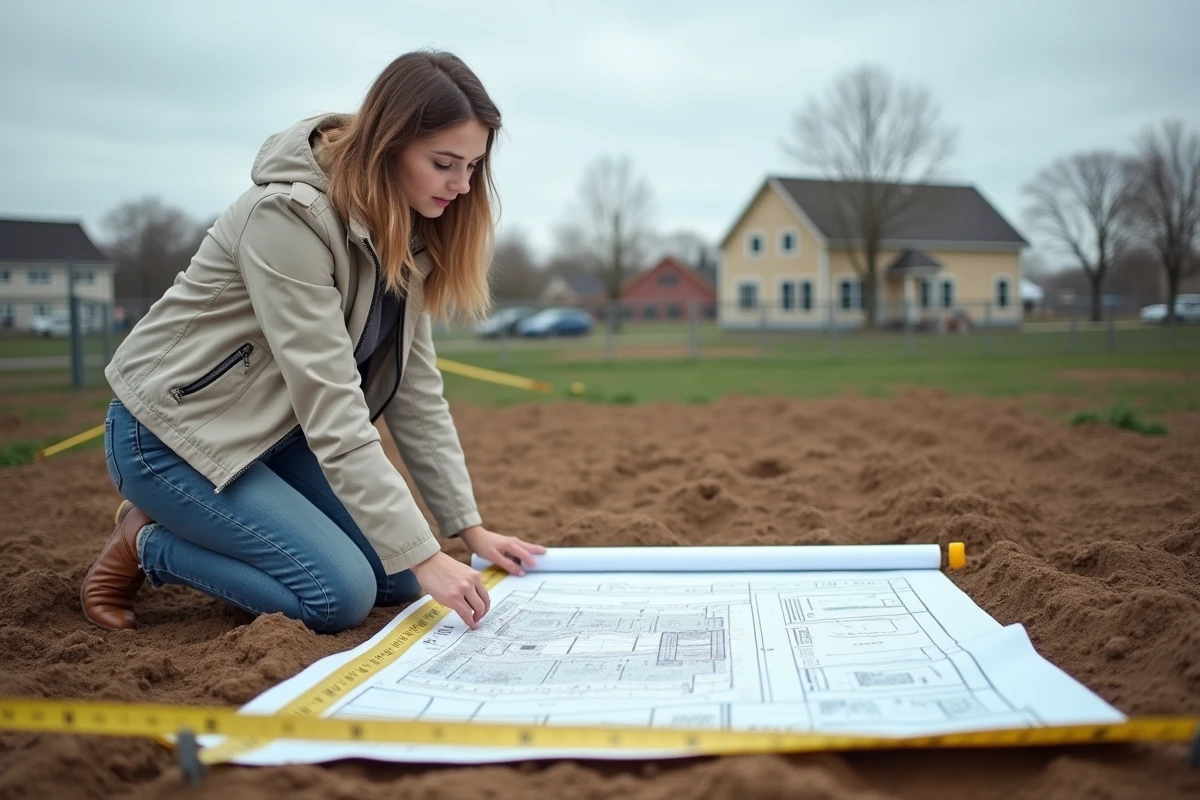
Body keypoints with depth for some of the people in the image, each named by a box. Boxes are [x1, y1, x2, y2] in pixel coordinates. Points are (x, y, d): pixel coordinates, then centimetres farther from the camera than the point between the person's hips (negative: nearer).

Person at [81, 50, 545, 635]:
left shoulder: (404, 230, -1)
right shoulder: (290, 215, -28)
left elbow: (414, 387, -1)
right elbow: (330, 405, -31)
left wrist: (469, 527, -4)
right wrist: (424, 555, -31)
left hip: (273, 431, 8)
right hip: (173, 430, -8)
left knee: (399, 579, 1)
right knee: (342, 594, -18)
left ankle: (196, 522, 16)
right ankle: (146, 543, 4)